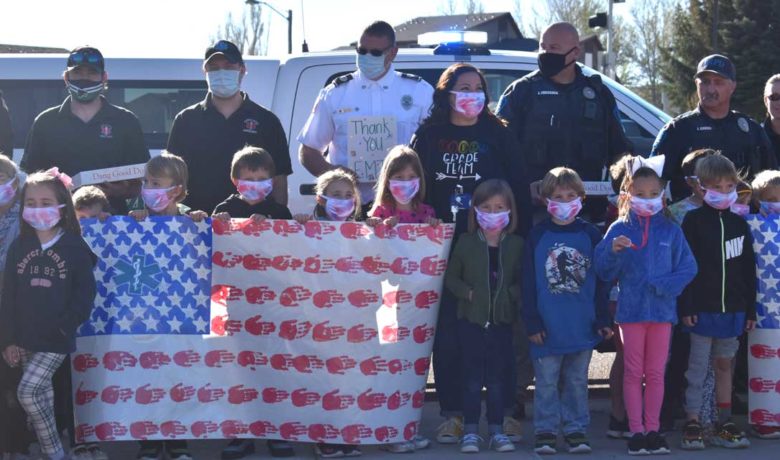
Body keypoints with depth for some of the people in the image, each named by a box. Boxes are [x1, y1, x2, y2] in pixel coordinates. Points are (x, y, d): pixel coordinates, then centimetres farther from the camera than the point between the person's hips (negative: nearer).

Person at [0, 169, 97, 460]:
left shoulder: (75, 247, -7)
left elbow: (85, 294, -6)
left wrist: (65, 326, -15)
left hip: (57, 339, -4)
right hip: (24, 337, 4)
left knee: (28, 391, -14)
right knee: (40, 393, 10)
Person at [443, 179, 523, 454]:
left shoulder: (516, 245, 2)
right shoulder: (466, 243, 1)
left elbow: (523, 282, 5)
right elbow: (451, 278, 6)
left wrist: (512, 294, -12)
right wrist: (468, 293, -9)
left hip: (502, 320, 1)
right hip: (471, 319, -1)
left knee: (498, 379, 6)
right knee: (472, 378, 1)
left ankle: (497, 431, 14)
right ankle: (470, 431, 8)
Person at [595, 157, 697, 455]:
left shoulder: (671, 230, 1)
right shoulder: (619, 230, -1)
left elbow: (687, 268, -2)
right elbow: (604, 271, -5)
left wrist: (662, 285, -15)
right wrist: (613, 251, -23)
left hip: (662, 309, 1)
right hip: (631, 308, -1)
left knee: (656, 373, 8)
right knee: (633, 372, 4)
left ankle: (652, 429, 14)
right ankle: (636, 431, 8)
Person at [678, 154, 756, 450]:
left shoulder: (739, 224, 9)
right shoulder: (694, 221, -5)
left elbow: (749, 270, 12)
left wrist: (750, 310, 9)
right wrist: (686, 307, -14)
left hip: (732, 309, 4)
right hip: (702, 308, -4)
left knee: (725, 365, 12)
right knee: (698, 368, 0)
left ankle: (724, 425, 19)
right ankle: (692, 425, 6)